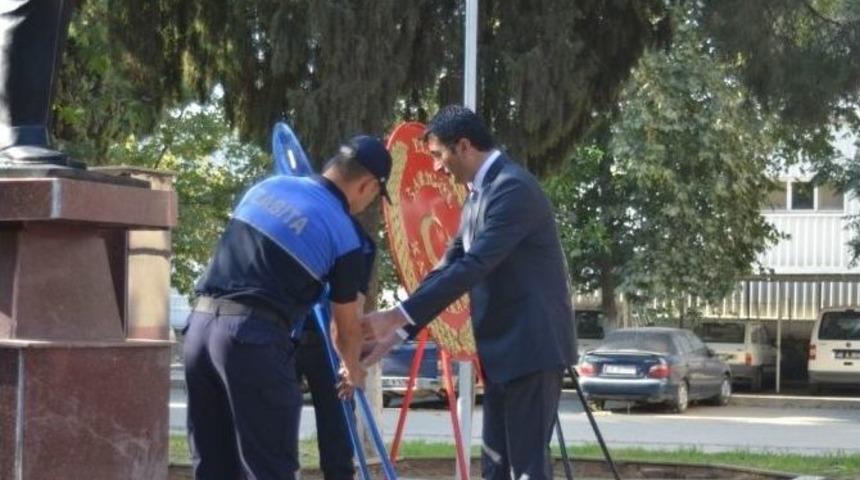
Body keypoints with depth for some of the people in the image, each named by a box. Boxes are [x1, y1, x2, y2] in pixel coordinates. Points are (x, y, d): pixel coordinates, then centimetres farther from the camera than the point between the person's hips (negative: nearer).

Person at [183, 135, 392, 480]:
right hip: (254, 337, -7)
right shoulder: (343, 236, 1)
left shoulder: (268, 186, 18)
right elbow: (345, 327, 13)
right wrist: (353, 369, 34)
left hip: (201, 323, 7)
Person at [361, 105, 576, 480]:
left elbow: (474, 266, -25)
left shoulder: (512, 188, -16)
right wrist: (398, 332, 5)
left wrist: (397, 316, -25)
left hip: (531, 345, -10)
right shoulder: (478, 195, 15)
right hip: (502, 349, 10)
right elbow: (449, 268, 15)